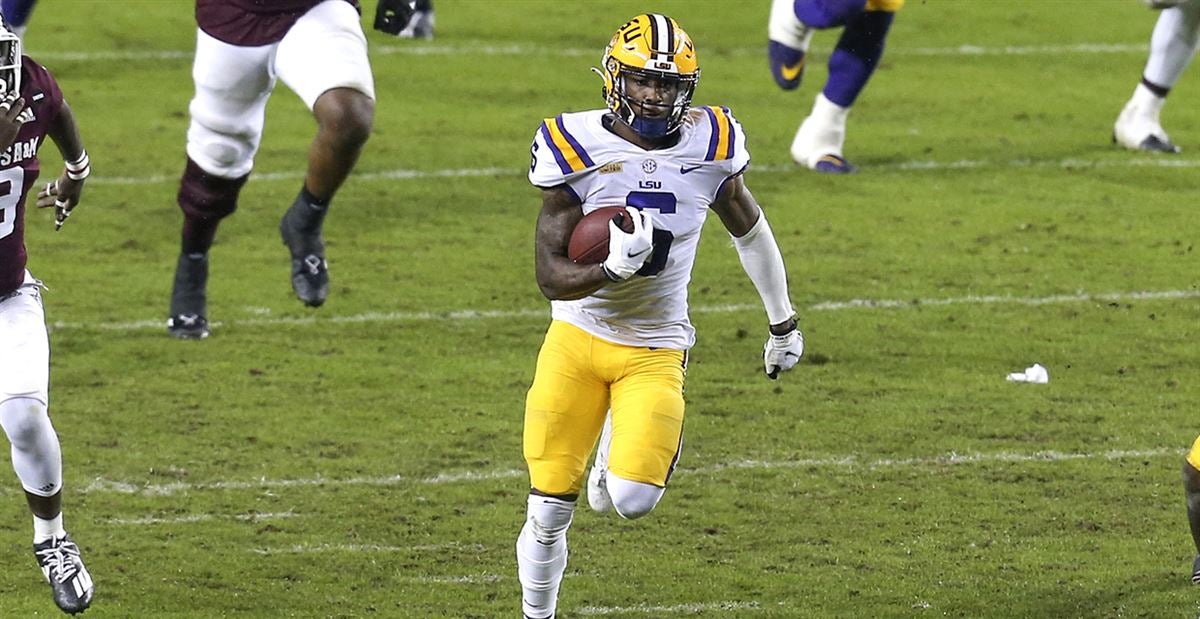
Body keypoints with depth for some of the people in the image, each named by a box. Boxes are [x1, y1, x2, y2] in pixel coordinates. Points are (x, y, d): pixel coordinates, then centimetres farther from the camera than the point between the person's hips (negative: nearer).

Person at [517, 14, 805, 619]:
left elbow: (749, 230, 13)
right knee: (549, 511, 0)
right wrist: (611, 269, -33)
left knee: (633, 500, -17)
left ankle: (618, 452, 20)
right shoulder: (578, 149, -13)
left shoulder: (709, 145, -7)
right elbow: (550, 275, -13)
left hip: (654, 352, 1)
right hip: (577, 339, -1)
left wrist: (783, 321, 23)